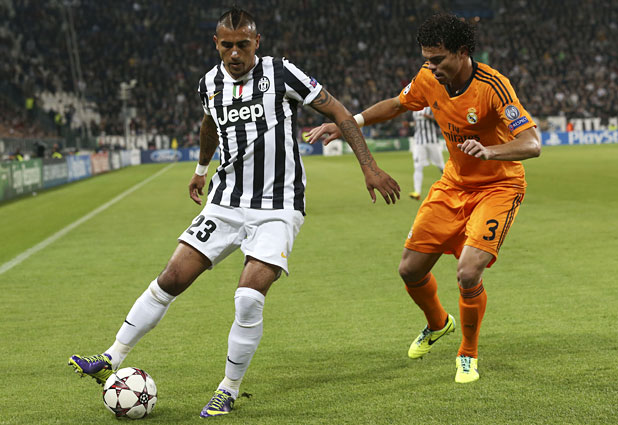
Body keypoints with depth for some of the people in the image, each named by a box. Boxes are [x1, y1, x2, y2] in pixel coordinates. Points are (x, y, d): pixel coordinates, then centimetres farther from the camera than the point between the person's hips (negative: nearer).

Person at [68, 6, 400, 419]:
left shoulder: (280, 74, -10)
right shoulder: (210, 84, 4)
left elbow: (340, 113, -6)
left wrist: (370, 168, -11)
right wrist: (201, 167, 43)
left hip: (278, 208, -4)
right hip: (225, 204, 4)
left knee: (250, 297, -18)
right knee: (171, 279, -2)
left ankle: (228, 392, 1)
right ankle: (111, 361, 9)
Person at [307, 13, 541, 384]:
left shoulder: (492, 86, -27)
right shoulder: (429, 79, -8)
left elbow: (532, 145, -33)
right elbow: (397, 104, 13)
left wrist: (489, 152, -51)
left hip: (499, 186, -6)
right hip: (454, 184, 6)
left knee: (468, 273, -22)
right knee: (411, 269, 4)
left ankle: (469, 354, 6)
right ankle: (438, 324, 38)